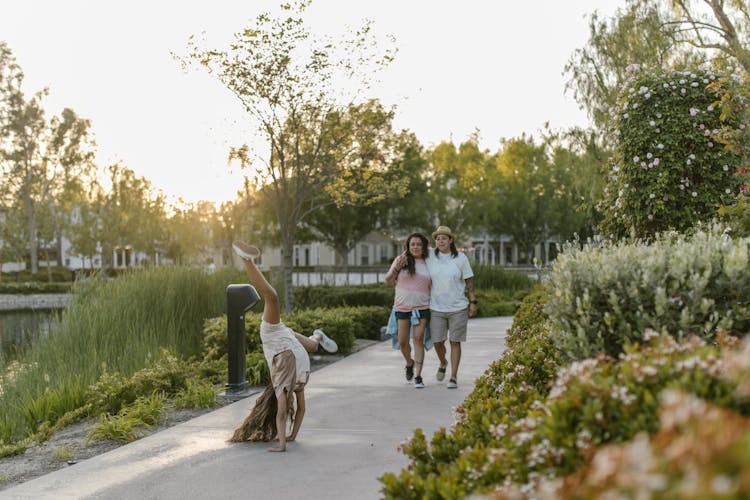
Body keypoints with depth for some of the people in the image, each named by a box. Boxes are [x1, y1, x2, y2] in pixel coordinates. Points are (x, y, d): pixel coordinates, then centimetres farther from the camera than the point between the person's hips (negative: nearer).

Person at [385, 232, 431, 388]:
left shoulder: (428, 263, 5)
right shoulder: (401, 259, 2)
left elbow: (431, 287, 14)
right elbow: (388, 281, 2)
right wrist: (396, 268, -15)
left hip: (422, 307, 0)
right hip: (402, 307, 0)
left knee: (418, 339, -7)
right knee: (402, 342, 4)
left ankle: (418, 376, -4)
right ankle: (409, 363, 35)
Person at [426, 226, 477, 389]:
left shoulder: (461, 258, -3)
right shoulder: (430, 258, 0)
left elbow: (469, 280, 1)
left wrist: (473, 302, -2)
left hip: (458, 308, -1)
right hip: (436, 308, 1)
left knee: (455, 342, 1)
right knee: (438, 342, 2)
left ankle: (454, 377, 8)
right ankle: (443, 363, 34)